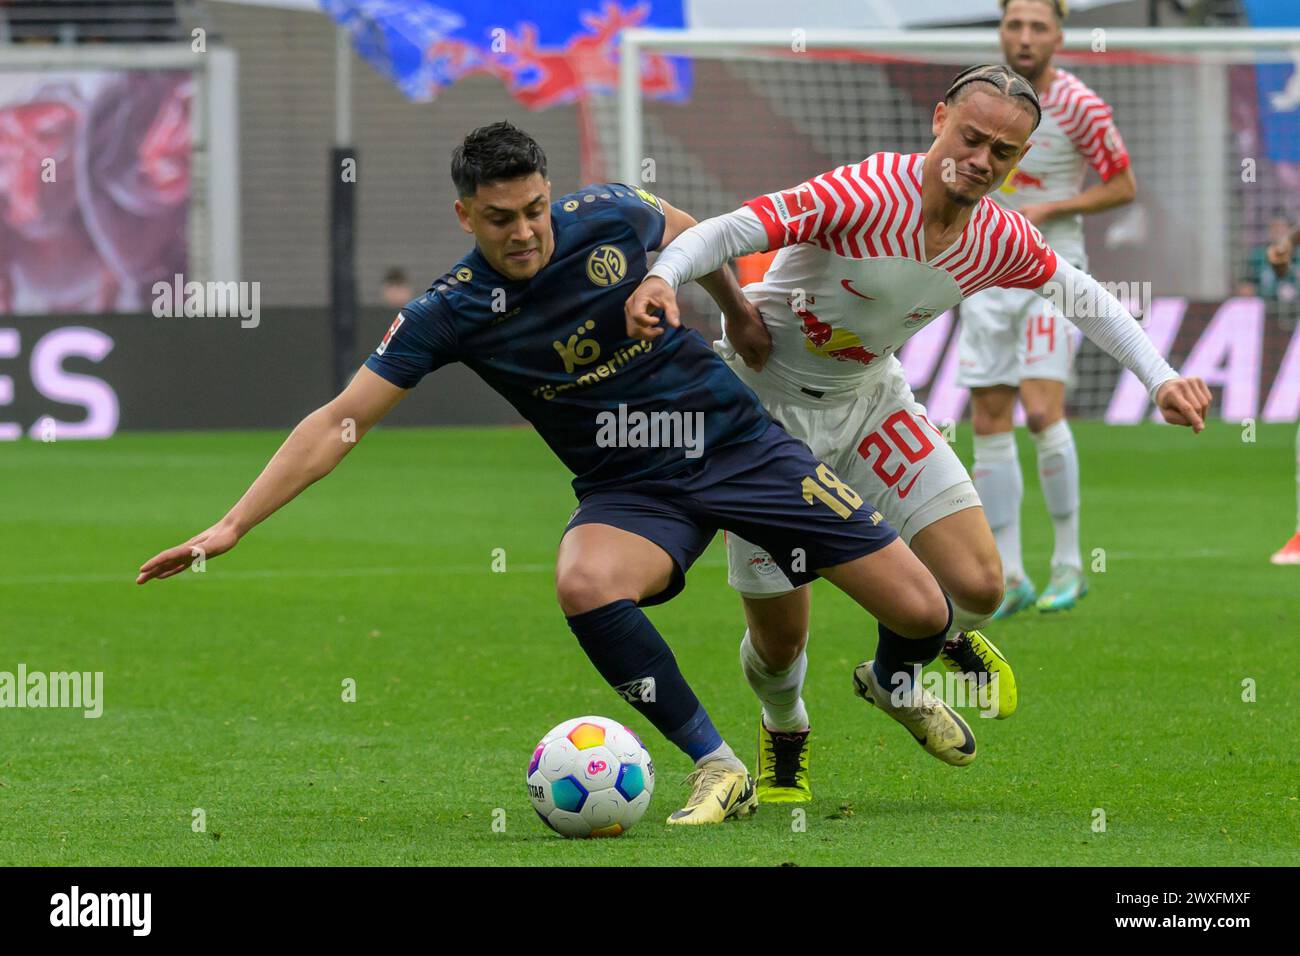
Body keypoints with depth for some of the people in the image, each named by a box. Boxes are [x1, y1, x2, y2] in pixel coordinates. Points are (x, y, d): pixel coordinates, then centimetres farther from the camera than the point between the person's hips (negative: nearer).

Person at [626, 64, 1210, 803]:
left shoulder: (1003, 242, -10)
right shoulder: (867, 194, -29)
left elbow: (1078, 291, 9)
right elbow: (737, 230, -35)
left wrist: (1160, 377, -1)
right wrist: (664, 277, -54)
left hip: (871, 401, 5)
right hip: (766, 402, -5)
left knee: (978, 586, -10)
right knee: (780, 639, -3)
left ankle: (895, 679, 26)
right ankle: (784, 729, 37)